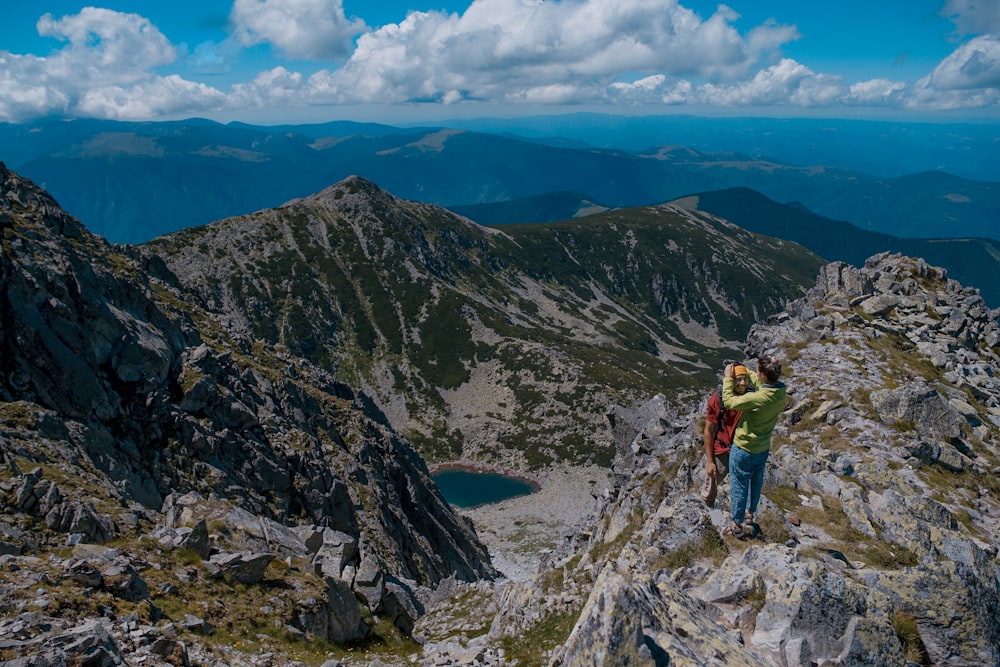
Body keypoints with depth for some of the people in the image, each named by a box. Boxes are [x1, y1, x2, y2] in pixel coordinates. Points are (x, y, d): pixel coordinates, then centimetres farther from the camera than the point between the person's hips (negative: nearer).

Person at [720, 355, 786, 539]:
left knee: (738, 486, 12)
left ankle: (737, 525, 26)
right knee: (756, 482, 26)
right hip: (763, 448, 7)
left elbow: (729, 402, -22)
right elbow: (760, 382, 6)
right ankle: (750, 513, 47)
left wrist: (728, 378, -12)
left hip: (744, 449, -7)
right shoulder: (782, 391, -14)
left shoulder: (757, 398, -36)